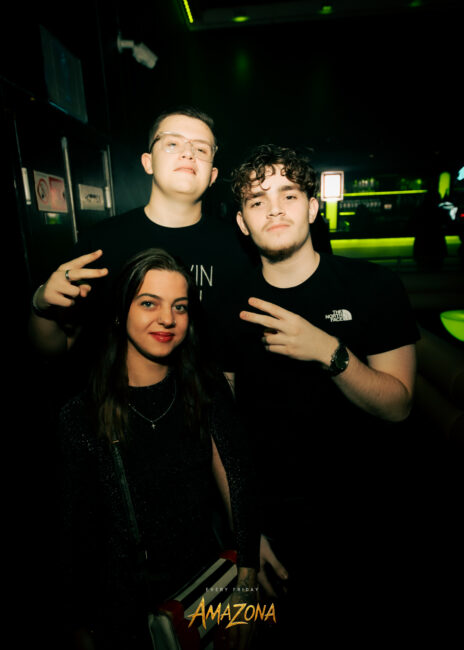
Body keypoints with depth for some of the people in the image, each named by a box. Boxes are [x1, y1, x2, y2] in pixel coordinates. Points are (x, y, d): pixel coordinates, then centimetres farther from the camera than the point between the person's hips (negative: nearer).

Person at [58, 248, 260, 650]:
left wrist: (247, 585, -17)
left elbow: (237, 484, -14)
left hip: (207, 584, 2)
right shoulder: (81, 416, -16)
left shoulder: (207, 391, -12)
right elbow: (73, 531, -8)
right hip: (125, 605, -1)